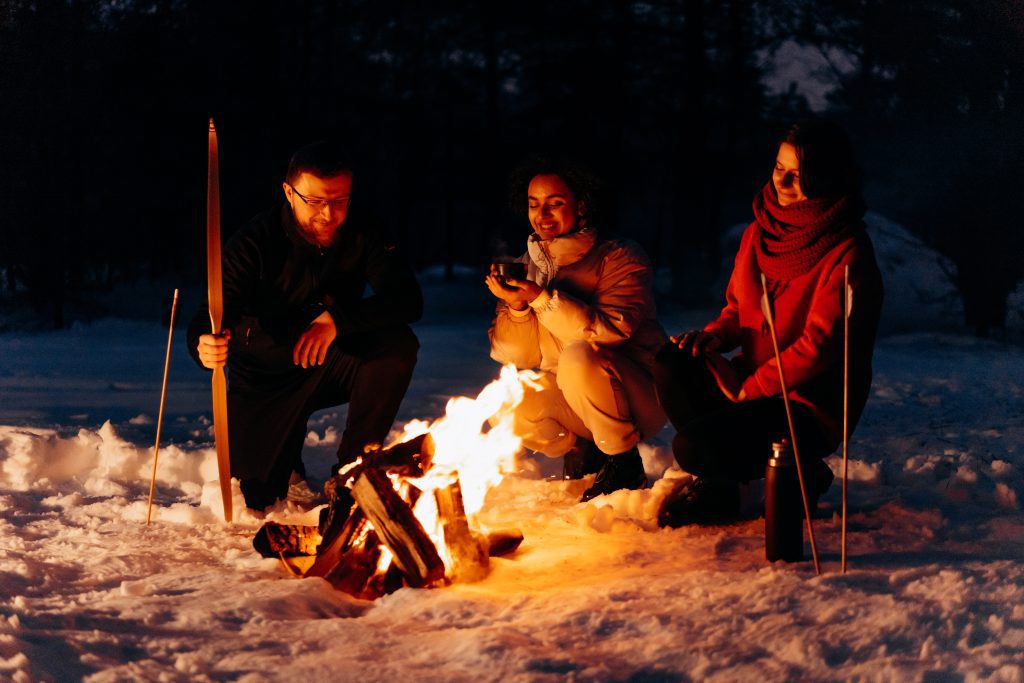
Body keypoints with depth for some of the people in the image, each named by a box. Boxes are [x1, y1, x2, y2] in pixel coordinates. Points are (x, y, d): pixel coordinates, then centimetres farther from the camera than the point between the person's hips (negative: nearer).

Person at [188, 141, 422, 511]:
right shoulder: (253, 243, -20)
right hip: (264, 380, -2)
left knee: (398, 344, -27)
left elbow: (408, 299, -23)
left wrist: (338, 319, -39)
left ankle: (351, 469, -13)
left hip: (331, 367, 2)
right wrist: (206, 345, -53)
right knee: (255, 497, -13)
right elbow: (209, 316, -27)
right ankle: (288, 453, 24)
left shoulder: (360, 238, -13)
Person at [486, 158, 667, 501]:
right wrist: (517, 306, -19)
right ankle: (580, 448, 8)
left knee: (579, 356, -34)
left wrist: (541, 298, -28)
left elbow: (612, 330, -26)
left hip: (637, 394, -5)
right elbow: (520, 355, 1)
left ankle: (625, 462, -14)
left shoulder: (620, 258, -11)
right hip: (568, 400, 5)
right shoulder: (527, 267, 5)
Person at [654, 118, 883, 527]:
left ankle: (798, 475, 2)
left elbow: (820, 344, -19)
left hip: (811, 405, -7)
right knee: (671, 363, -20)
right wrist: (714, 335, -6)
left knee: (693, 446, -27)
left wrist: (750, 388, -17)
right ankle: (717, 488, -3)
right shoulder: (760, 232, 7)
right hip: (751, 382, 7)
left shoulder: (847, 254, -15)